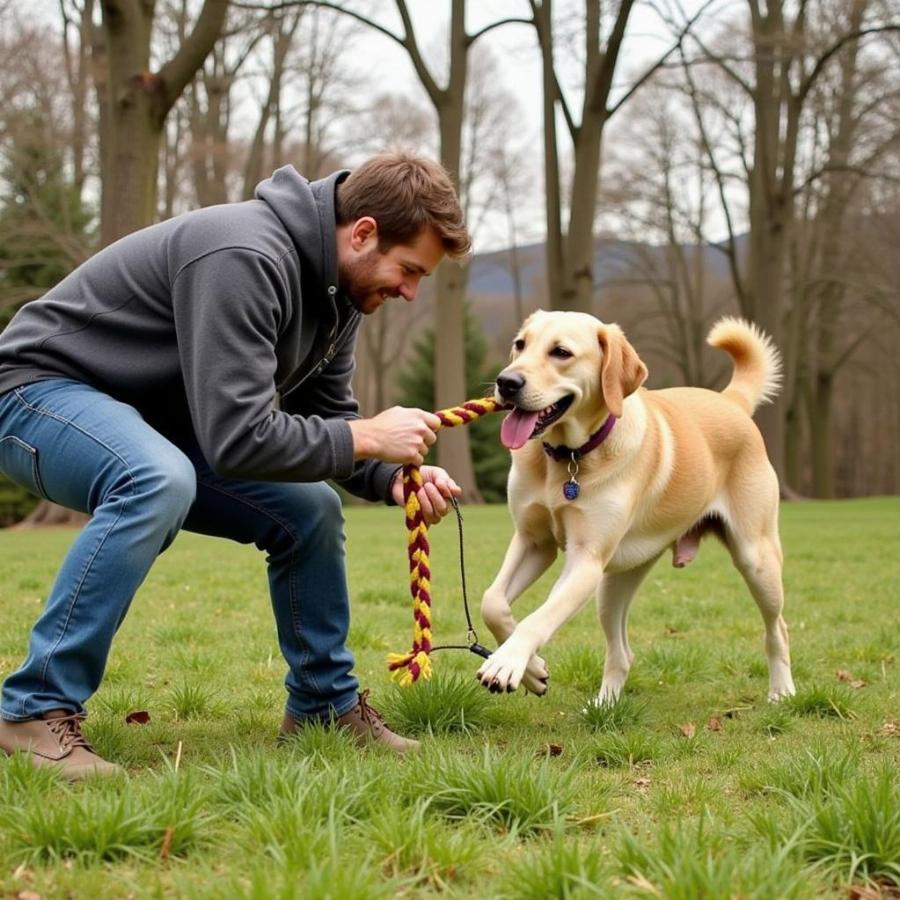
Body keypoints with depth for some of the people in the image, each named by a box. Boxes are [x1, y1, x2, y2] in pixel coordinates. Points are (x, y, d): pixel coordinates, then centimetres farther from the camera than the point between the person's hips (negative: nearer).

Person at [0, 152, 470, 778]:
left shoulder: (340, 287, -1)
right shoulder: (245, 258, -31)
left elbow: (326, 416, 8)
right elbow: (237, 439, -36)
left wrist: (392, 478, -11)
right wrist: (367, 437, -25)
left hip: (154, 422, 9)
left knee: (310, 510, 2)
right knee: (161, 482, -38)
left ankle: (326, 706, 17)